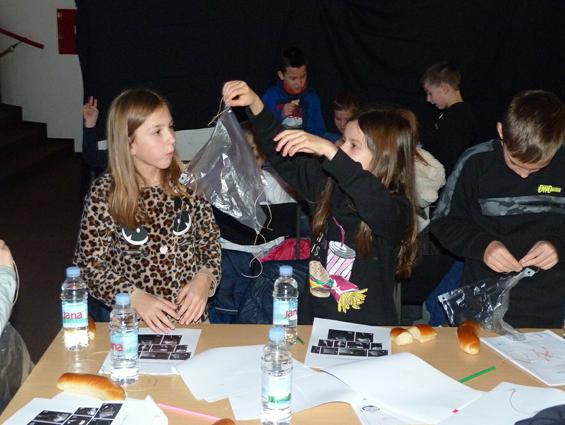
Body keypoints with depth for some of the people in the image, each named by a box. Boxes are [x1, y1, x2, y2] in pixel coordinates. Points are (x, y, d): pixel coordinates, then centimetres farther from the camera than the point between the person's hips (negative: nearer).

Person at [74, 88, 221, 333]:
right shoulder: (104, 194, -8)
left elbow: (210, 237, 8)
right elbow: (89, 262, -4)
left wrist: (205, 277, -10)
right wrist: (134, 297, -17)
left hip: (189, 312, 1)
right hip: (129, 318, -1)